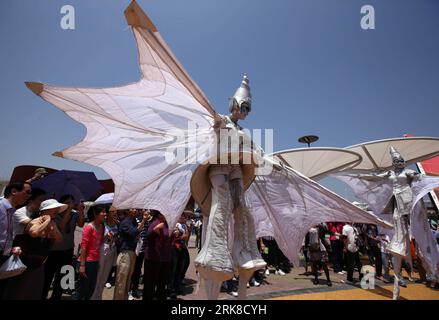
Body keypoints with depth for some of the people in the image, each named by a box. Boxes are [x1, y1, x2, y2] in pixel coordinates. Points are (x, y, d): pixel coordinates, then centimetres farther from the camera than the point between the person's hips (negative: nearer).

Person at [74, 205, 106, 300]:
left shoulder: (101, 226, 4)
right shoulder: (89, 227, -17)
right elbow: (83, 246, -17)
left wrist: (106, 237, -5)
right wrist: (82, 265, -17)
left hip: (96, 261, 8)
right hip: (87, 262, -7)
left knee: (92, 288, 18)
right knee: (82, 289, 5)